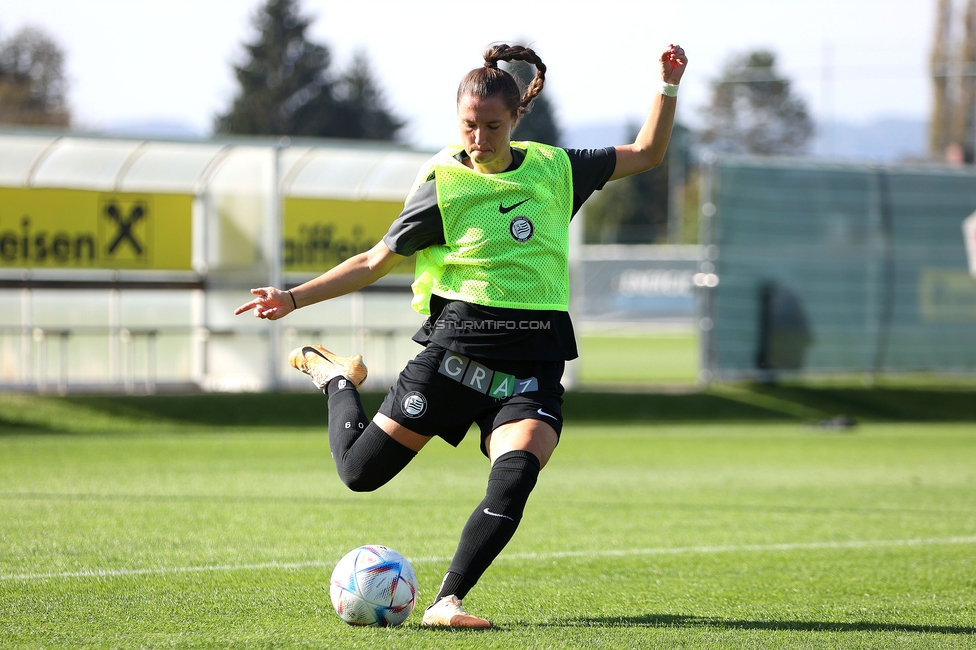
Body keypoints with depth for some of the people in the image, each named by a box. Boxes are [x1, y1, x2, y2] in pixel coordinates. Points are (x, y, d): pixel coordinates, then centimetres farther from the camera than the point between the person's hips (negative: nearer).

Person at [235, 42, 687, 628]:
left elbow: (648, 154, 19)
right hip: (454, 350, -2)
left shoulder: (554, 167, 8)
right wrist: (294, 299, -2)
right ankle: (338, 379, 33)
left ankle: (446, 603, -20)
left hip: (532, 365, 2)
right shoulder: (443, 185, -2)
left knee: (515, 478, -25)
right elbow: (376, 261, 5)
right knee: (361, 470, 1)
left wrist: (669, 86, 7)